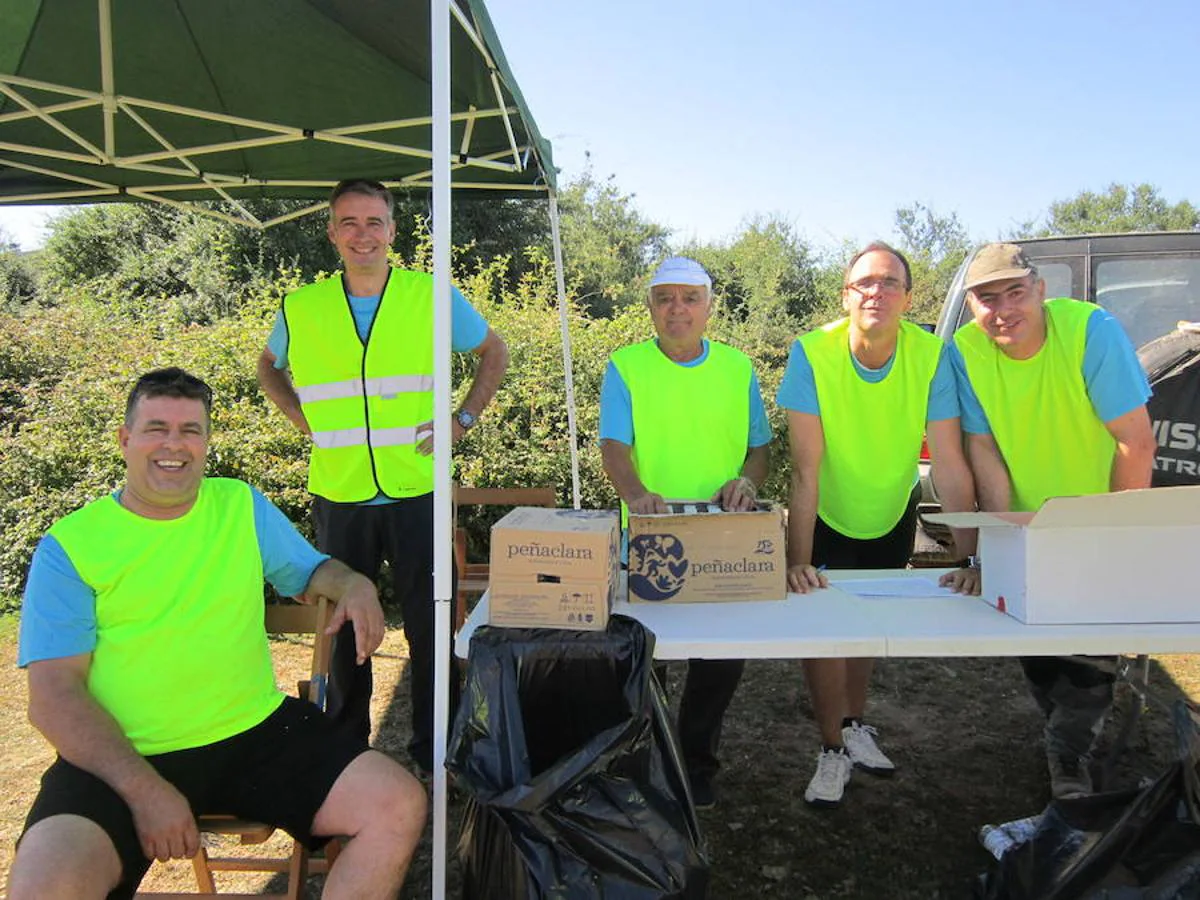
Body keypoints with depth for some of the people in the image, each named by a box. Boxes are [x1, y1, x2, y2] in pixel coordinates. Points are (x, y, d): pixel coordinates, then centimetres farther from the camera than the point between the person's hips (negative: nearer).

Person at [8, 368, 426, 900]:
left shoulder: (243, 506, 11)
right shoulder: (68, 547, 1)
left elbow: (309, 570, 22)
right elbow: (53, 695, -6)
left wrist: (353, 583, -4)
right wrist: (144, 790, -19)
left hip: (257, 734, 3)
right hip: (121, 757, -2)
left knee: (400, 806, -14)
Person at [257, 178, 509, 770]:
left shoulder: (434, 296, -1)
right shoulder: (301, 308, 3)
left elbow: (493, 352, 13)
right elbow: (269, 367, 23)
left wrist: (464, 418, 3)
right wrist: (302, 418, 7)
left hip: (417, 493, -1)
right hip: (337, 497, 2)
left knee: (430, 627, 5)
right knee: (343, 626, 14)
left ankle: (435, 753, 22)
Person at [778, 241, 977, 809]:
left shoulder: (931, 356, -22)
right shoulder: (812, 354, -28)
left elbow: (951, 466, -21)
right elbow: (806, 470, -29)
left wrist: (970, 556, -24)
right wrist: (798, 562, -32)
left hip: (892, 514, 2)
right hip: (827, 518, -2)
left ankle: (854, 727, 40)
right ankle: (833, 750, 16)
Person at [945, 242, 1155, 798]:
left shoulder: (1091, 330, -24)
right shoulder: (965, 351, -16)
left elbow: (1136, 443, -22)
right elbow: (982, 450, -15)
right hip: (1027, 522, 3)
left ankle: (1069, 756, 22)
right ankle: (1082, 730, 39)